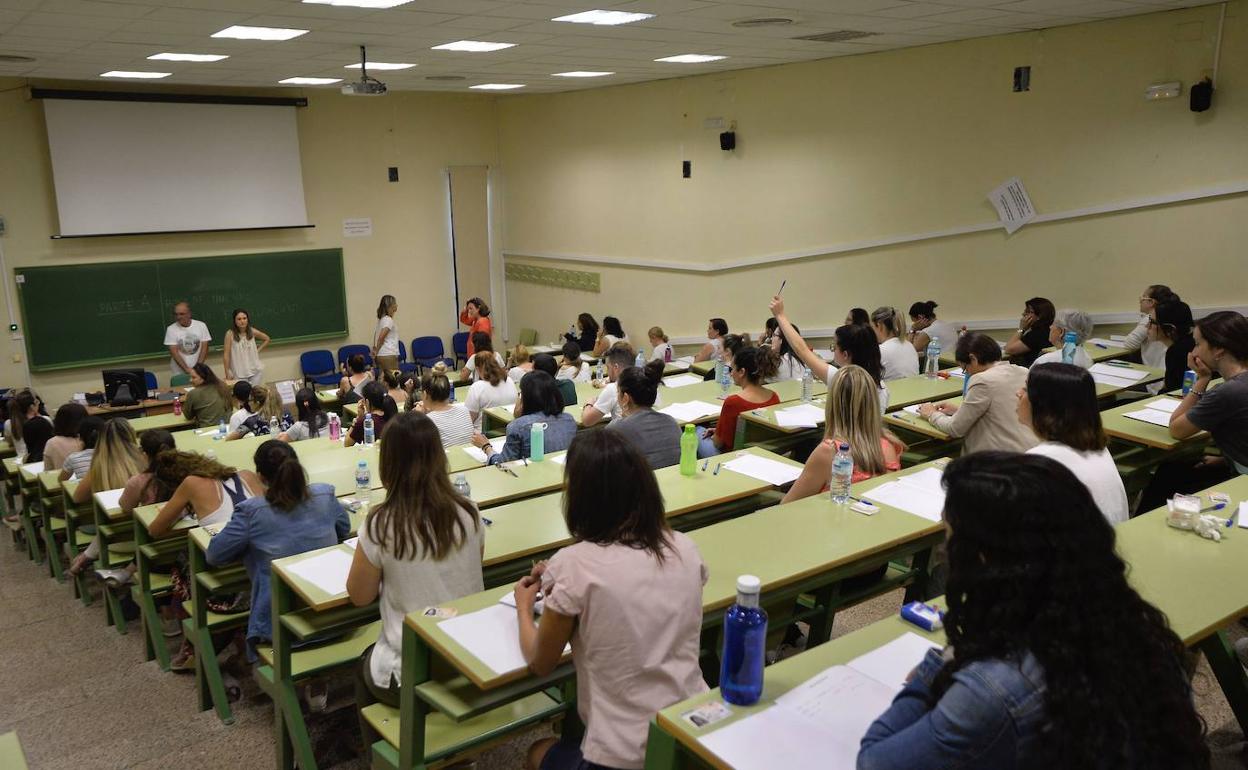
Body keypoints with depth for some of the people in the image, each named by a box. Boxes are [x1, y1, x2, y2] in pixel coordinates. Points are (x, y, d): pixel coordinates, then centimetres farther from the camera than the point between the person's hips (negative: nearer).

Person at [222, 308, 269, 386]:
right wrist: (227, 372, -8)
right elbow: (227, 354, -8)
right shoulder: (230, 334, -12)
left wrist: (258, 350, 5)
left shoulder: (252, 332, -3)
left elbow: (267, 339, 16)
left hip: (256, 371, 3)